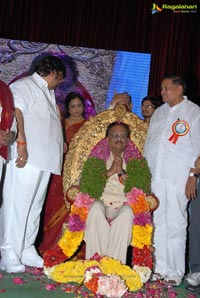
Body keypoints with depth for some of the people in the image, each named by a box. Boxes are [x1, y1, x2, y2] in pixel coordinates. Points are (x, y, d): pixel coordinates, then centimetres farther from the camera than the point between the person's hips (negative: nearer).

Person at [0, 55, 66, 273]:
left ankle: (26, 250, 19)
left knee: (35, 206, 11)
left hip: (44, 159, 10)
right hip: (27, 157, -10)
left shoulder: (47, 92, 26)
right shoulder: (25, 85, -3)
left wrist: (60, 143, 22)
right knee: (18, 204, -8)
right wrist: (21, 142, -26)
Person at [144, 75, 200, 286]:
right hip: (154, 177, 5)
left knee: (175, 224, -4)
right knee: (157, 222, 6)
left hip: (178, 179, -5)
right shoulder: (159, 112, 18)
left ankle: (175, 272, 5)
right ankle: (159, 267, 15)